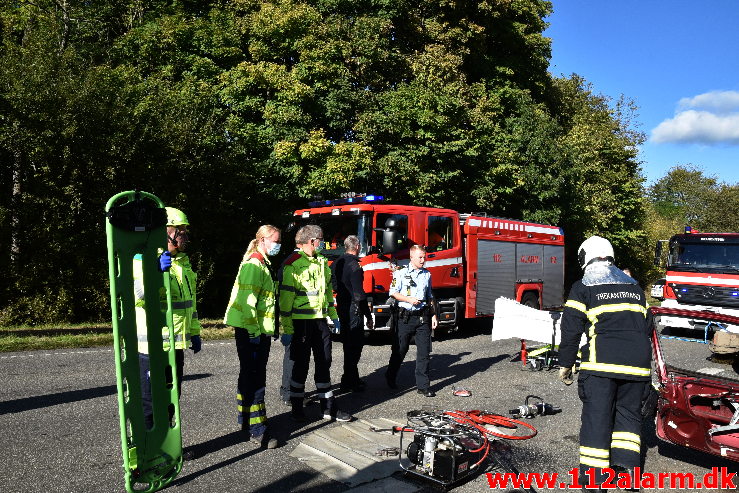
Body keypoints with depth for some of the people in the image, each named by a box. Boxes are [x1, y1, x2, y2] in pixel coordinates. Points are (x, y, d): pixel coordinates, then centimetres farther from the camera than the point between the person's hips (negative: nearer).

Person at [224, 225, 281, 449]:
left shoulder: (262, 264, 17)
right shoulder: (253, 265, -15)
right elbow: (247, 300, -22)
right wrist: (253, 331, -24)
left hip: (259, 331, 11)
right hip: (250, 331, -11)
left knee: (250, 377, 17)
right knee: (254, 379, -6)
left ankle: (247, 423, 29)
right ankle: (257, 430, -1)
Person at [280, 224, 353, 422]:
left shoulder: (322, 262, 12)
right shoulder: (293, 264, -11)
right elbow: (286, 297, -13)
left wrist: (334, 315, 19)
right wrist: (287, 329, -14)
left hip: (320, 320, 7)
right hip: (301, 322, -7)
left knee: (324, 363, 11)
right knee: (301, 365, 4)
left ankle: (328, 408, 21)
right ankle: (297, 409, 19)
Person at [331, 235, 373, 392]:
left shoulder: (336, 263, 9)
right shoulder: (355, 266, -18)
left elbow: (333, 285, 15)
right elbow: (359, 294, -20)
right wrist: (369, 316, -15)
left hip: (341, 307, 9)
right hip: (353, 309, -9)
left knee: (348, 344, 17)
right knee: (355, 345, 0)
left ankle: (353, 378, 28)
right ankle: (349, 382, 4)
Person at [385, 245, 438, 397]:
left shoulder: (427, 275, 11)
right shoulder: (401, 273, -1)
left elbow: (430, 297, 17)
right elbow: (393, 293, -3)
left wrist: (433, 315, 11)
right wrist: (409, 299, -15)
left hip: (422, 317, 3)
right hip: (405, 317, -3)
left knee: (424, 352, 0)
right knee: (400, 350, 8)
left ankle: (423, 385, 8)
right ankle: (390, 377, 30)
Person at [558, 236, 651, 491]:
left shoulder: (583, 287, 2)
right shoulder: (634, 286, 19)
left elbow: (571, 328, -3)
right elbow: (646, 324, 22)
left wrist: (565, 363, 4)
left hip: (602, 362, -4)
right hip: (638, 362, 5)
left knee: (597, 416, 1)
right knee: (629, 412, 18)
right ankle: (626, 464, 9)